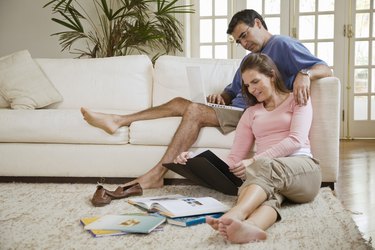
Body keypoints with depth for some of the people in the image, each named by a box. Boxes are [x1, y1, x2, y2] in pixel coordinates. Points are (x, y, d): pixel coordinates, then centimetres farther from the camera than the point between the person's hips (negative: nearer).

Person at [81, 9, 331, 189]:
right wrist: (221, 96, 0)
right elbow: (233, 91, 24)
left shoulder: (283, 45, -3)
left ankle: (156, 175, -27)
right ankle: (118, 120, -2)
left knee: (195, 112, -24)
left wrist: (304, 74, -36)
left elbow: (326, 69, -13)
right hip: (237, 110, 9)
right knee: (179, 102, 1)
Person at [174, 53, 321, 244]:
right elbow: (234, 158, 12)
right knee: (268, 190, -37)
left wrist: (255, 161, -17)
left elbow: (295, 140, -5)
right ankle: (251, 227, -70)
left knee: (265, 166, -38)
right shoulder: (251, 114, 24)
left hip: (302, 168, -2)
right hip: (267, 172, 2)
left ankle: (233, 217, -64)